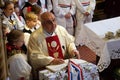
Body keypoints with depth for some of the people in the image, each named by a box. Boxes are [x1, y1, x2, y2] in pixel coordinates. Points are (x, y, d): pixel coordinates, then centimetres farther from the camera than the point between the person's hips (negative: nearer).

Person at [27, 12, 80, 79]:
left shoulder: (61, 29, 7)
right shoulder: (35, 37, -10)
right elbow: (35, 57, -15)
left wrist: (73, 50, -3)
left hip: (64, 65, 6)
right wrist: (52, 61, -25)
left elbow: (70, 42, 19)